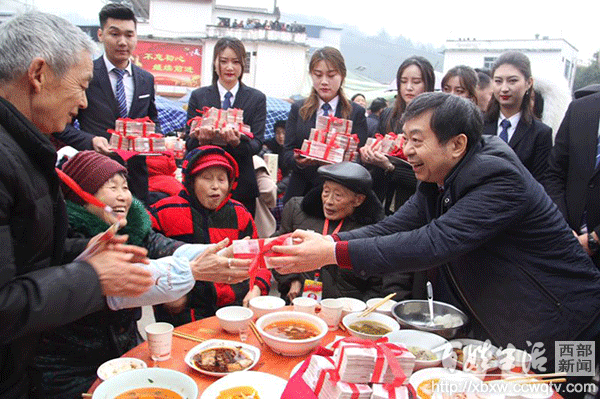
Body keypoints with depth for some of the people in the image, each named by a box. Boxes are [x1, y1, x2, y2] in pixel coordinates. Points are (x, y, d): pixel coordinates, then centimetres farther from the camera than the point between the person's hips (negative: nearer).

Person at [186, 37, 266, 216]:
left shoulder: (257, 98, 7)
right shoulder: (198, 96, 9)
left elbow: (257, 144, -2)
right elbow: (189, 143, 4)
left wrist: (238, 142, -24)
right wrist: (200, 140, -20)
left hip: (242, 186, 0)